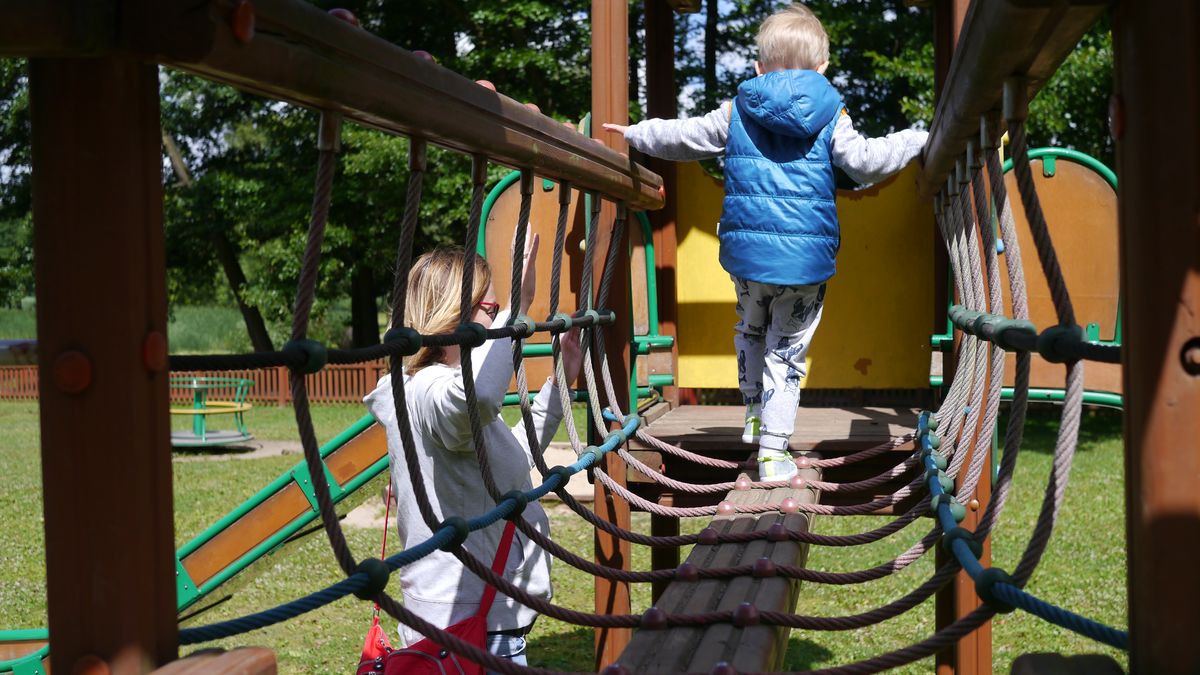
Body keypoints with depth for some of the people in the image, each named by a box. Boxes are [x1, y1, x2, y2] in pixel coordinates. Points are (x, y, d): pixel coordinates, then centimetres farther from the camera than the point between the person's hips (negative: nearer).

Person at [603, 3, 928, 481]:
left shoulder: (736, 111, 5)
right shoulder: (831, 117, -2)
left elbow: (683, 137, 11)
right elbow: (865, 162, -6)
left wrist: (635, 134, 28)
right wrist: (917, 139, 7)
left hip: (746, 251, 2)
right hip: (807, 258, -2)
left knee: (750, 330, 28)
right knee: (787, 350, 7)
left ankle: (755, 416, 36)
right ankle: (773, 451, 6)